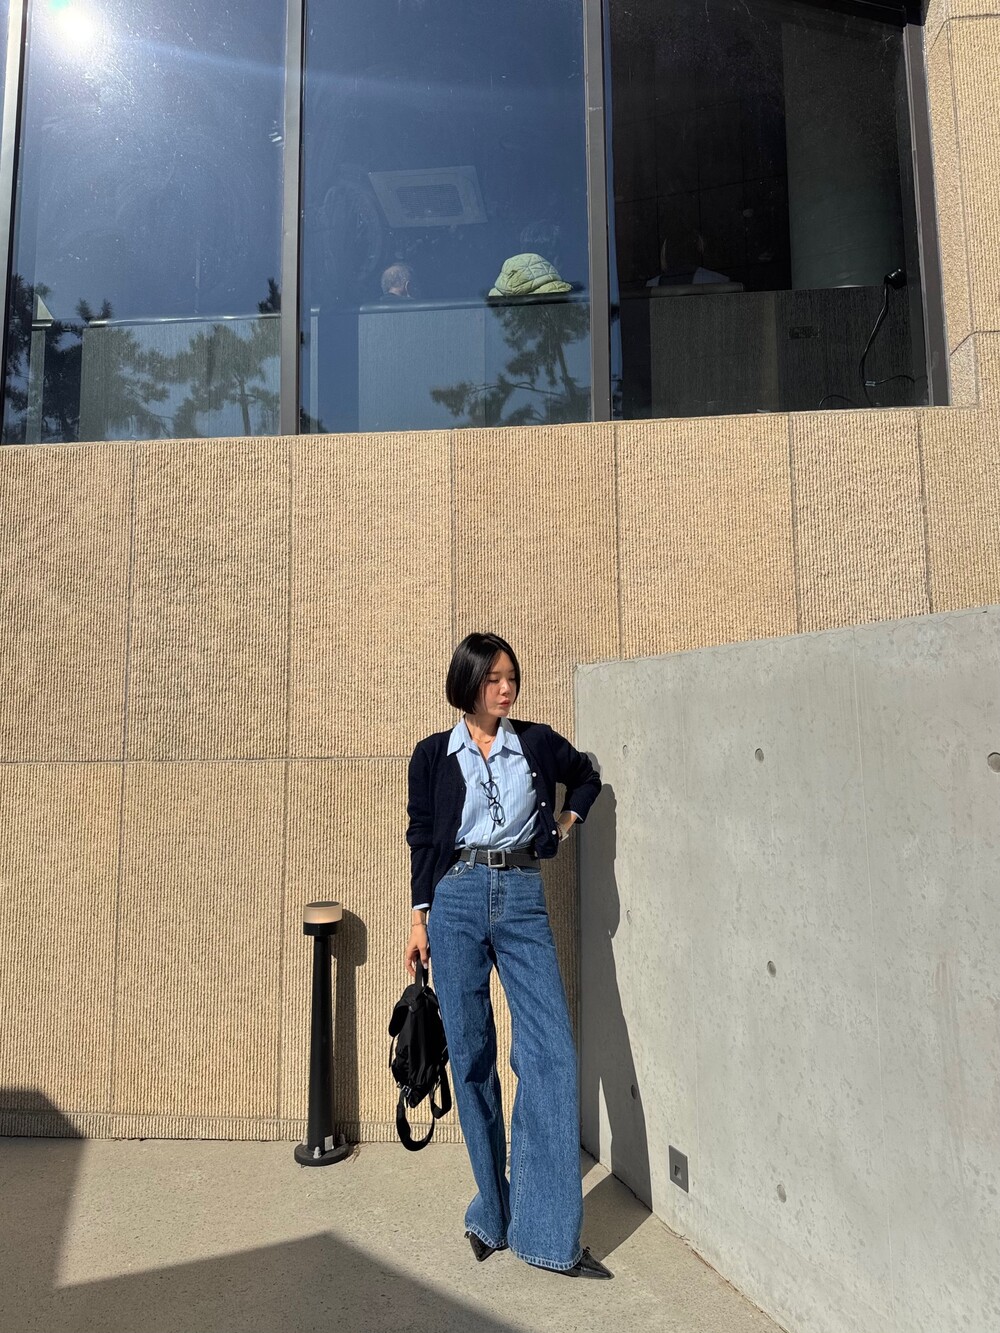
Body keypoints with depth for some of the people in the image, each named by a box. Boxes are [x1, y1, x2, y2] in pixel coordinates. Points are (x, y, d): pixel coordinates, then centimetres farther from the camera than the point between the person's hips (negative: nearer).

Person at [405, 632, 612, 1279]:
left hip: (523, 903, 1)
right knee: (471, 1057, 7)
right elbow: (422, 839, 6)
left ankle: (550, 1234, 6)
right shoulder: (433, 754, 5)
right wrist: (419, 919, 2)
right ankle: (495, 1212, 25)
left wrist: (566, 825, 11)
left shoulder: (538, 742, 7)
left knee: (552, 1054, -6)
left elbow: (588, 777, 25)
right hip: (456, 903, 0)